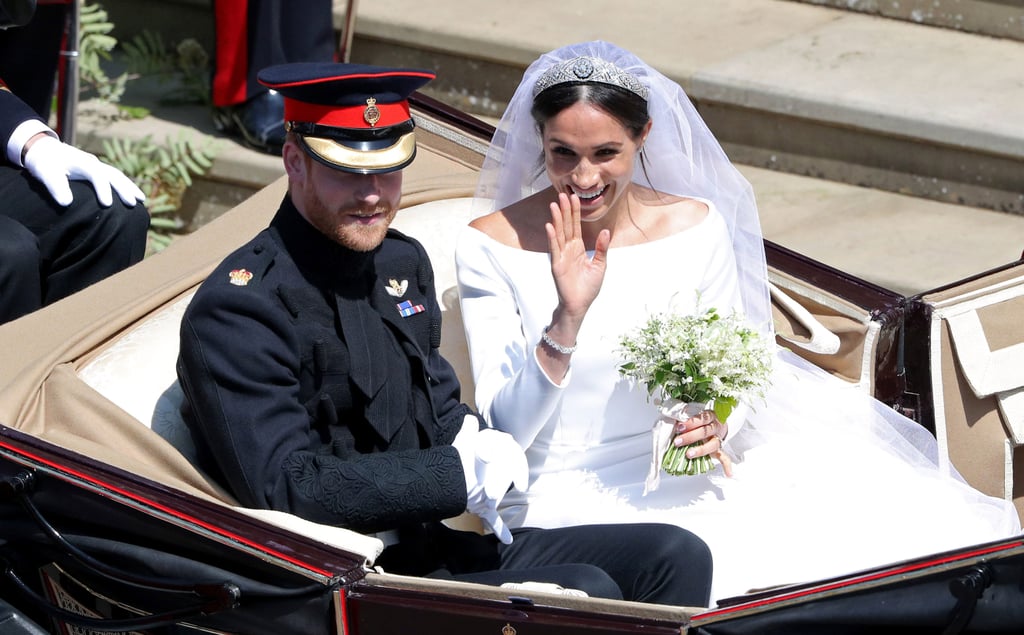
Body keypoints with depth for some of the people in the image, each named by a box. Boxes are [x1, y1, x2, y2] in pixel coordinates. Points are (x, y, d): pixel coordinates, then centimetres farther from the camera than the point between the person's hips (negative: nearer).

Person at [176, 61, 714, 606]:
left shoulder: (403, 263, 11)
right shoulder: (238, 310, -15)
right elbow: (284, 487, -22)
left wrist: (474, 442, -2)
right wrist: (462, 477, -18)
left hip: (436, 544, 9)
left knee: (676, 557, -5)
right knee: (584, 593, -26)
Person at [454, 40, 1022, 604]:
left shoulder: (695, 226, 2)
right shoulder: (489, 249, -6)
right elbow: (505, 433, -9)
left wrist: (717, 423, -11)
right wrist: (567, 318, -23)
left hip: (684, 478, 3)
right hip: (563, 496, -3)